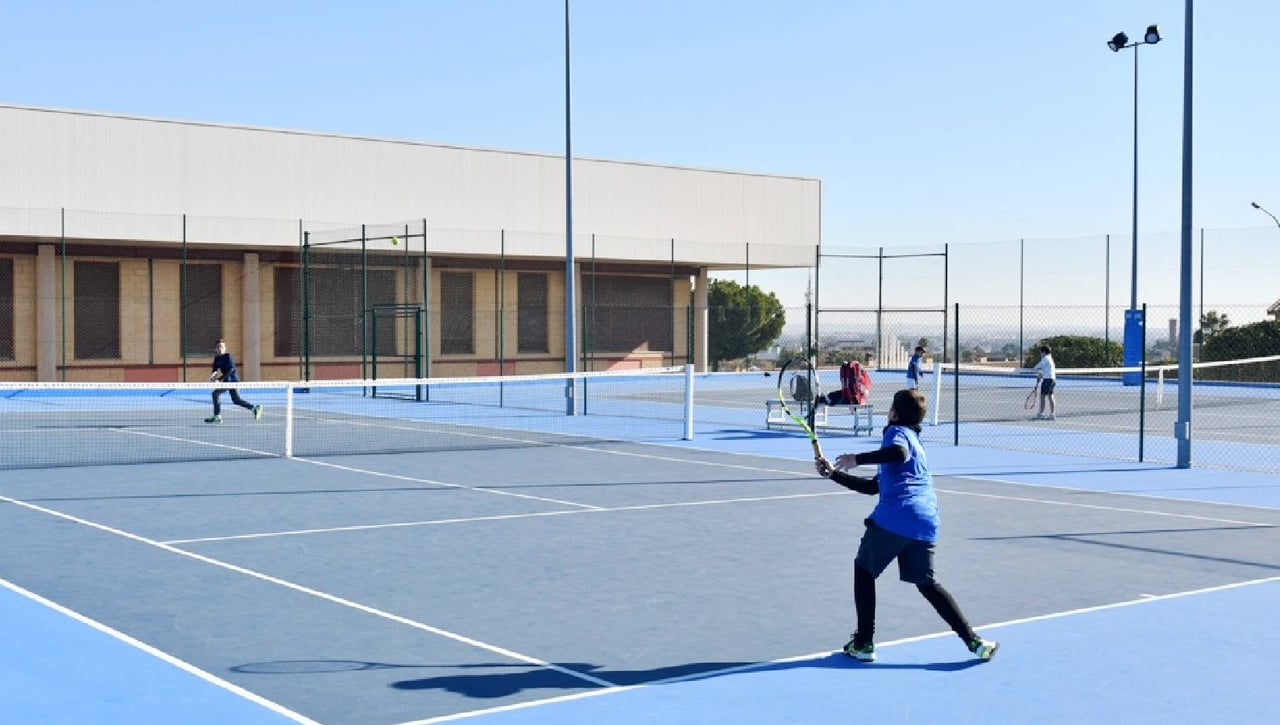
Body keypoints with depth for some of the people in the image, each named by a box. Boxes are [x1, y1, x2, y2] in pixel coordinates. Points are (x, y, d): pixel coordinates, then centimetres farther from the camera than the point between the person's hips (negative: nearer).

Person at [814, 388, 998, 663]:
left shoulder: (897, 432, 5)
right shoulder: (914, 442, 31)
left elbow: (899, 452, -23)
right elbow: (873, 486, 32)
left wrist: (856, 459, -19)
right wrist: (834, 473, 32)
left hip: (893, 518, -7)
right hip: (925, 524, 7)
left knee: (864, 570, 13)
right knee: (928, 584, 18)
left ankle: (864, 643, 10)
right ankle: (974, 640, 6)